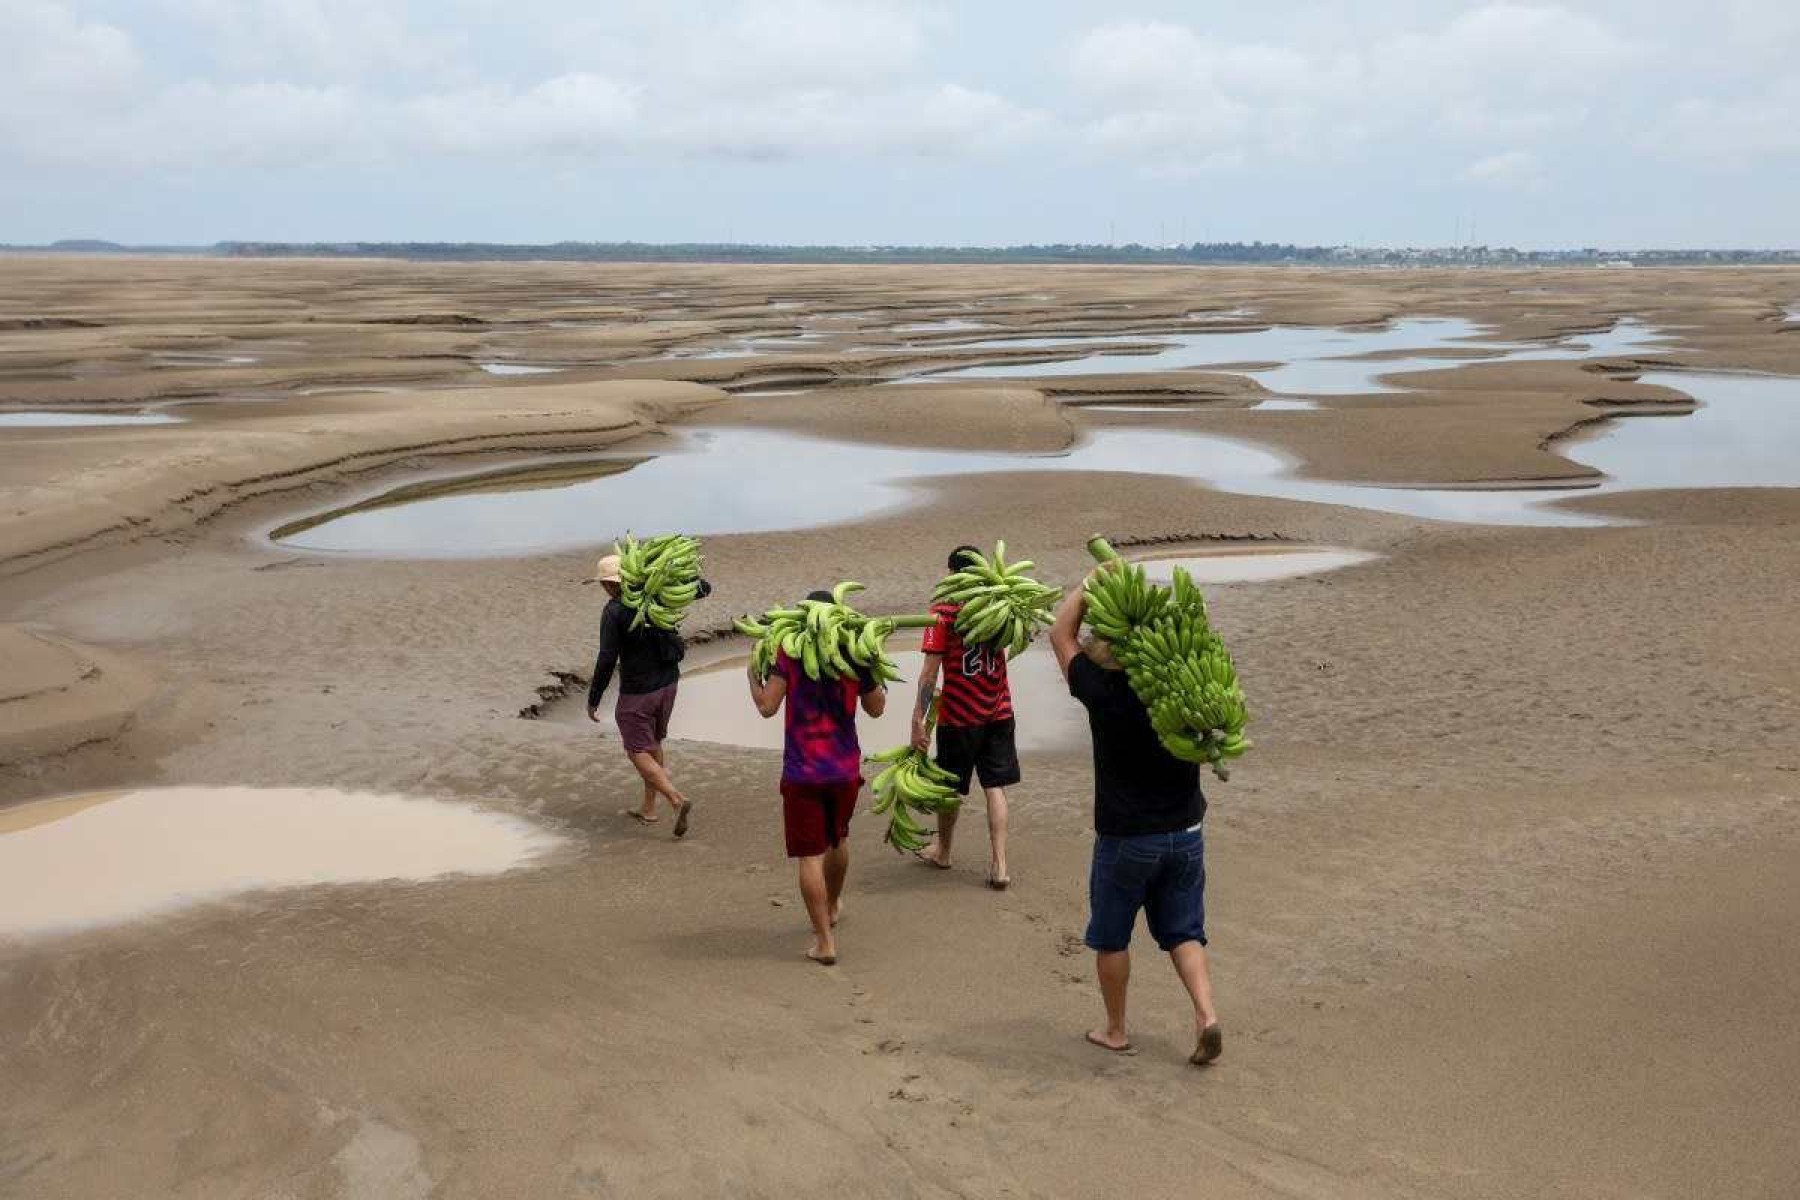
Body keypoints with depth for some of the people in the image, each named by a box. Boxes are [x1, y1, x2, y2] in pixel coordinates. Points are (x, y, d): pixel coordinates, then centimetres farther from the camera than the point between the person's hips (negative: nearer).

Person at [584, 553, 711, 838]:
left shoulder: (614, 611, -17)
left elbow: (606, 660, -18)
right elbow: (703, 588, 5)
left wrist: (593, 700, -10)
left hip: (637, 692, -7)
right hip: (668, 684, 7)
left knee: (638, 754, 2)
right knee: (653, 744, 21)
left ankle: (678, 801, -15)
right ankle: (648, 809, 29)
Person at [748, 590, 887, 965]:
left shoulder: (788, 653, -10)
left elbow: (767, 707, -12)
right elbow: (876, 708, 9)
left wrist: (753, 673, 5)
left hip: (802, 771, -3)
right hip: (846, 769, 4)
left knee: (810, 855, 2)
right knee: (838, 839, 27)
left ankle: (825, 941, 1)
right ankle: (832, 906, 49)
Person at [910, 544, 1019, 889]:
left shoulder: (943, 612, -14)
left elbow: (930, 671, -16)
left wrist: (918, 719, -14)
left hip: (958, 717, -3)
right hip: (998, 712, 3)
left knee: (951, 787, 15)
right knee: (995, 788, 7)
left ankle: (942, 850, 35)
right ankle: (999, 864, 1)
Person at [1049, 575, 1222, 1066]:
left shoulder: (1105, 694, -18)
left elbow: (1061, 634, -8)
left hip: (1125, 839, -3)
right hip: (1185, 832, 4)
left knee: (1111, 938, 15)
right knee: (1183, 932, 16)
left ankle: (1116, 1030, 24)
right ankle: (1206, 1014, 0)